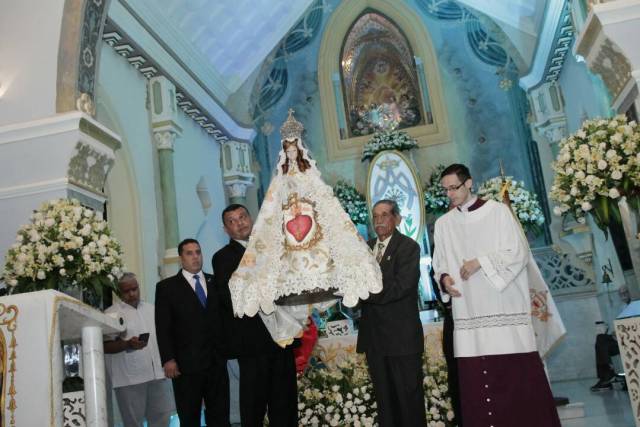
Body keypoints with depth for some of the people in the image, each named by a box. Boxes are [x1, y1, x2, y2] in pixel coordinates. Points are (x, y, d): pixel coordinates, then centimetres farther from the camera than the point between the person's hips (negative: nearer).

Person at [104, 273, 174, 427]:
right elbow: (105, 346, -9)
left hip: (157, 374, 5)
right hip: (129, 378, -4)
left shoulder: (151, 309, 14)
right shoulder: (111, 314, -2)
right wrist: (127, 345, -24)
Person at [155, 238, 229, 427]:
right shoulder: (166, 287, 3)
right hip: (186, 364, -3)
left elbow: (225, 316, 11)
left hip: (217, 361, 3)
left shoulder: (215, 282, 13)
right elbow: (163, 328, -3)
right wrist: (168, 359, -12)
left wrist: (226, 350, 2)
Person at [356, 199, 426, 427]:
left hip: (401, 335, -6)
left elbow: (400, 286, -19)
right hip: (374, 336, 6)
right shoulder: (366, 247, 13)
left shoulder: (408, 247, -7)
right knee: (384, 397, 15)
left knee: (409, 395, 4)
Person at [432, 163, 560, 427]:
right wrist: (444, 278, -6)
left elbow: (519, 252, -3)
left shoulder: (498, 211, 2)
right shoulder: (443, 224, 13)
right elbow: (440, 264, 16)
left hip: (505, 309, -3)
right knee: (475, 383, 1)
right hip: (469, 313, 3)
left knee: (519, 376, -1)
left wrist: (481, 262, -13)